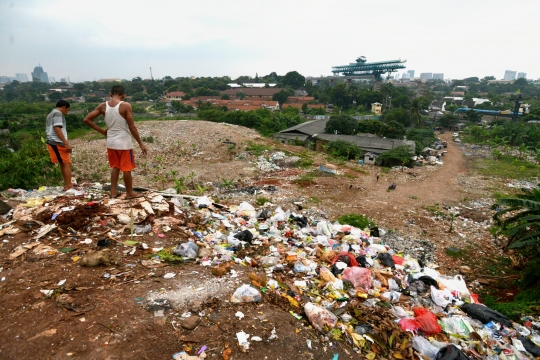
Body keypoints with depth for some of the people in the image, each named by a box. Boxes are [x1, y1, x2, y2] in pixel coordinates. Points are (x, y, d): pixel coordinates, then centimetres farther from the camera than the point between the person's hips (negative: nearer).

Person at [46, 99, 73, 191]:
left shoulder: (50, 115, 25)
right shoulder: (58, 113, -7)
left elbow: (48, 130, 25)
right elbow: (57, 128, -18)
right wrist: (66, 143, -22)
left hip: (51, 142, 10)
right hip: (58, 142, -10)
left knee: (63, 164, 14)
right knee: (67, 164, -8)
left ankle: (67, 184, 20)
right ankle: (68, 186, -10)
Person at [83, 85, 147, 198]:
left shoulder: (103, 106, 0)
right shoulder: (126, 106, -14)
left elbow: (86, 119, 0)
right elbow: (132, 127, -15)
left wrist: (102, 131, 7)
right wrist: (140, 143, -8)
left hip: (111, 142, 5)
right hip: (124, 142, -5)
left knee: (115, 167, 19)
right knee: (126, 168, 7)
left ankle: (113, 192, 22)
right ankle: (129, 193, 18)